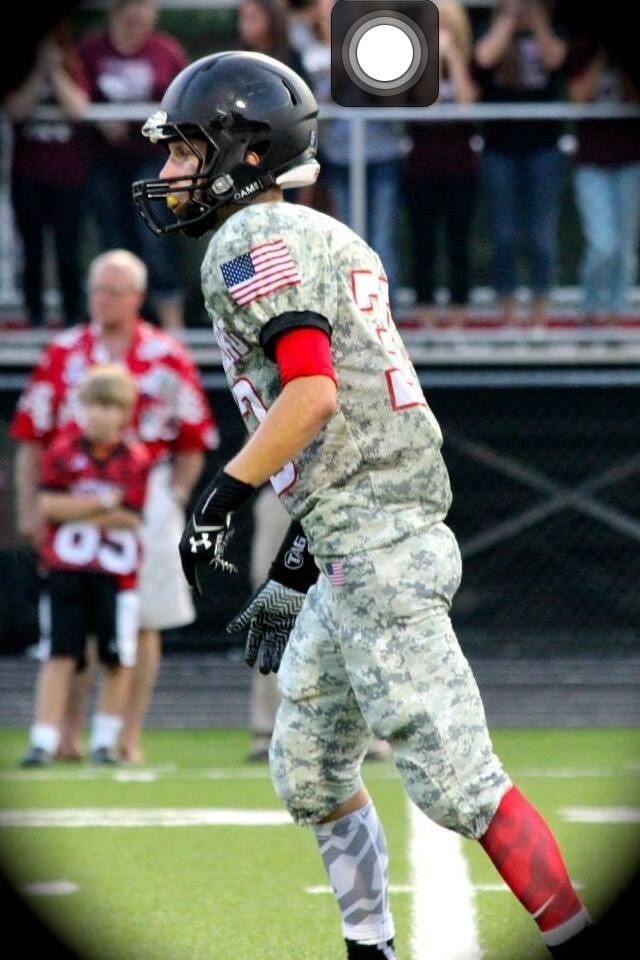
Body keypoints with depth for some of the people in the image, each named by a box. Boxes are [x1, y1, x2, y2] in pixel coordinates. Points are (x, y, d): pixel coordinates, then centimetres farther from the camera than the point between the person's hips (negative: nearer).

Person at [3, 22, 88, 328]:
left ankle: (73, 316, 4)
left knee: (68, 251, -1)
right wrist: (39, 73, -13)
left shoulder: (73, 73, 6)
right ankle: (35, 317, 7)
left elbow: (78, 108, -11)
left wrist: (56, 71, -10)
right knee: (32, 251, 2)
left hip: (68, 175, -1)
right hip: (28, 176, 1)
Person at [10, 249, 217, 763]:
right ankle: (69, 735, 5)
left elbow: (195, 440, 7)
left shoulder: (168, 358, 2)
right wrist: (29, 508, -3)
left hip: (147, 498, 0)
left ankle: (130, 737, 7)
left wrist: (174, 498, -3)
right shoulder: (63, 354, 4)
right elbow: (31, 436, 4)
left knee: (143, 623, 2)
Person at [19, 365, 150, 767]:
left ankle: (105, 740, 16)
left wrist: (75, 509, -11)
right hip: (66, 569, 0)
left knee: (118, 659, 4)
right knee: (59, 655, -3)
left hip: (117, 574, 0)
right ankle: (44, 741, -5)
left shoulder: (136, 459, -3)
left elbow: (128, 519, -10)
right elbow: (49, 505, -10)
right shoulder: (63, 451, -1)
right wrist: (102, 503, -15)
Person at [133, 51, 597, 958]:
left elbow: (311, 396, -22)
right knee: (310, 774, 18)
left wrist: (219, 498, -14)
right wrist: (292, 571, 25)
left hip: (376, 554, -10)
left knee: (455, 781, -9)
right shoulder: (323, 237, 19)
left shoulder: (251, 244, -10)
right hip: (351, 550, 10)